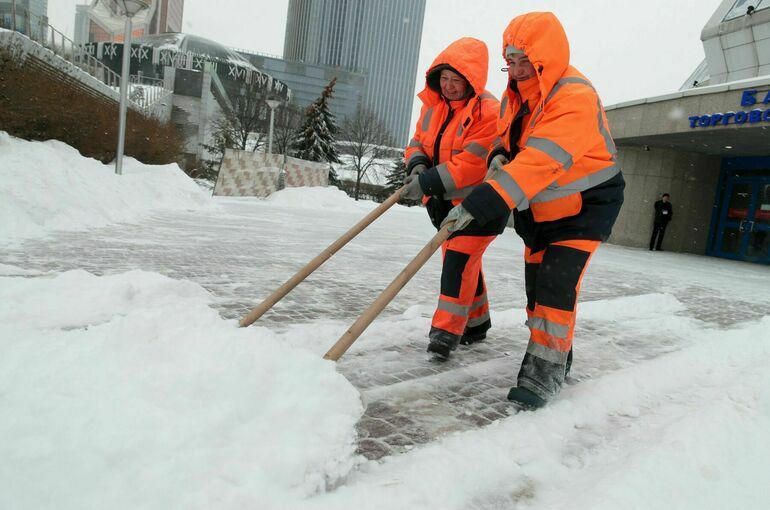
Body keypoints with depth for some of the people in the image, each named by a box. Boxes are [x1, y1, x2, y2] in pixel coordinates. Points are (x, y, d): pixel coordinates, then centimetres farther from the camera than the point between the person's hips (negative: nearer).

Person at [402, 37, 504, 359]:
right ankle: (476, 322, 31)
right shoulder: (433, 105, 4)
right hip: (444, 200, 8)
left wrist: (428, 181, -31)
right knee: (464, 261, 15)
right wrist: (417, 165, -14)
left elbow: (473, 163, -28)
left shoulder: (488, 112, -20)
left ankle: (447, 330, -6)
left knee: (459, 260, -14)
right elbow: (418, 142, 10)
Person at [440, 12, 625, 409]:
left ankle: (546, 369, -2)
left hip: (585, 205, -8)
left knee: (556, 283, -16)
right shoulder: (516, 94, -3)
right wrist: (499, 157, -14)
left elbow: (539, 162, -40)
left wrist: (478, 205, -47)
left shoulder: (576, 98, -30)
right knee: (535, 284, 11)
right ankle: (553, 354, 29)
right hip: (540, 209, 8)